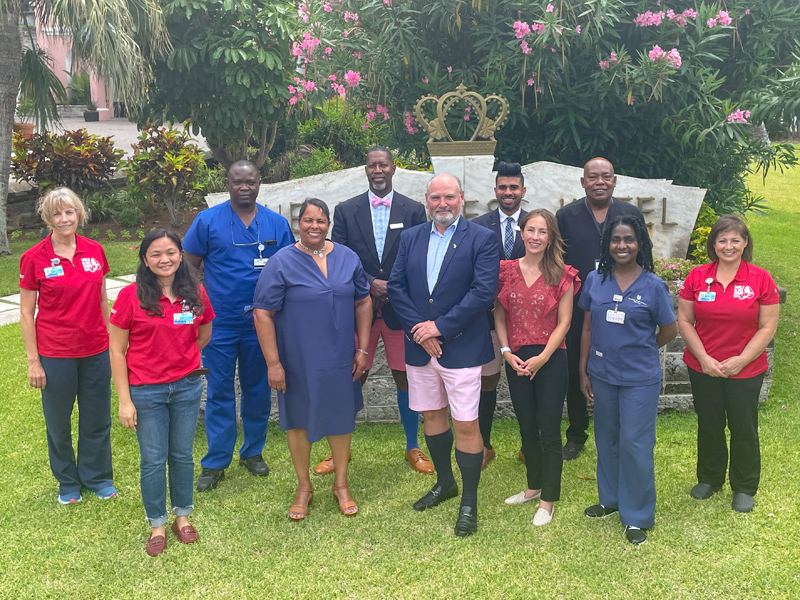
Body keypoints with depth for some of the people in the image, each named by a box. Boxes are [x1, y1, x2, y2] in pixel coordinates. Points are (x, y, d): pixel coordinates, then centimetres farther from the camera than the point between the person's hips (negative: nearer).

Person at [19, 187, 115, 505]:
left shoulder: (95, 251, 1)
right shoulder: (34, 258, -8)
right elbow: (26, 313, -5)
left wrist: (110, 340, 12)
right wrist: (33, 361, -6)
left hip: (95, 350, 3)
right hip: (55, 353, -3)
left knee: (97, 419, 13)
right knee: (59, 422, 11)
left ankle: (98, 477, 33)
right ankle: (68, 482, 32)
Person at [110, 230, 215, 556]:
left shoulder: (196, 293, -3)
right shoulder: (131, 296, -12)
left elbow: (205, 335, 15)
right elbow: (117, 350, -8)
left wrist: (180, 359, 8)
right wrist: (124, 400, -10)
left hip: (187, 387, 3)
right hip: (145, 391, -2)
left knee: (182, 455, 15)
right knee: (153, 460, 8)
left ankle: (182, 515, 34)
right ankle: (157, 524, 26)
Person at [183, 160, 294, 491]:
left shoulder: (277, 224, 3)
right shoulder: (208, 220, -1)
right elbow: (189, 267, 1)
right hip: (220, 323, -2)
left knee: (258, 390, 12)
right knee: (219, 392, 4)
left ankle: (253, 451, 28)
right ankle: (215, 462, 13)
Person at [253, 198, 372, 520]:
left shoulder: (348, 258, 1)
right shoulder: (281, 263, -11)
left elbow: (363, 303, 8)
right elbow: (263, 313, -12)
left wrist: (362, 349, 3)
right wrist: (273, 363, -15)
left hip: (340, 360, 3)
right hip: (298, 360, -3)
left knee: (341, 417, 13)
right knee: (299, 419, 11)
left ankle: (341, 484, 32)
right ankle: (304, 486, 30)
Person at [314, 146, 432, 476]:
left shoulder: (414, 210, 4)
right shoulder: (346, 211, 5)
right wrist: (371, 283, -12)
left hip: (400, 309, 0)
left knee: (406, 376, 6)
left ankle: (412, 447, 22)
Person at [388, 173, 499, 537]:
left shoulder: (481, 239, -6)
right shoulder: (411, 238, 8)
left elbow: (484, 291, -15)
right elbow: (396, 286, 3)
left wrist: (440, 326, -16)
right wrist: (417, 328, -10)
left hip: (461, 347, -5)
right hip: (419, 346, 5)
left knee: (466, 425, -2)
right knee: (431, 415, 17)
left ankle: (469, 502, 12)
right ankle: (444, 482, 38)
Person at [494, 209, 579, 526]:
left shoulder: (562, 275, -5)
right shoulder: (507, 270, 2)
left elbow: (563, 322, -5)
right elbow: (499, 316, 6)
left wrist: (542, 358, -13)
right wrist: (506, 352, -6)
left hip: (550, 360, -3)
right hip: (516, 360, 3)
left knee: (549, 432, 2)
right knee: (527, 429, 16)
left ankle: (548, 500, 14)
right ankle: (534, 486, 34)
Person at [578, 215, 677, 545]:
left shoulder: (653, 285, -8)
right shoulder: (595, 280, 1)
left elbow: (670, 330, 2)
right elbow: (587, 329, 6)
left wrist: (639, 350, 9)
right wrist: (583, 372, 6)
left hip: (640, 378, -4)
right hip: (602, 375, 4)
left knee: (635, 444, 0)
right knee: (607, 440, 17)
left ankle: (637, 516, 15)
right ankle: (610, 499, 36)